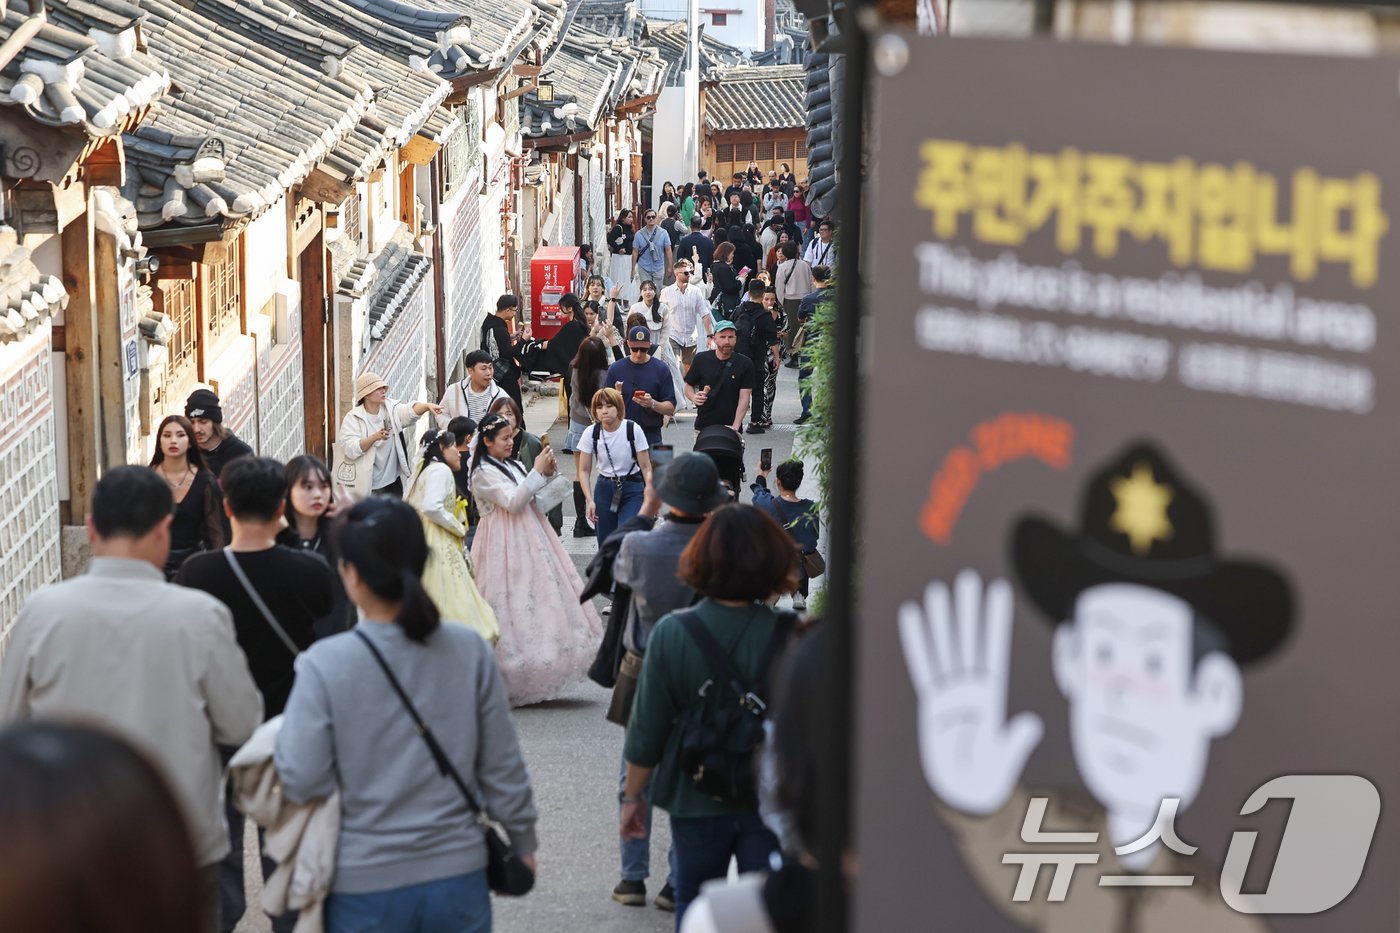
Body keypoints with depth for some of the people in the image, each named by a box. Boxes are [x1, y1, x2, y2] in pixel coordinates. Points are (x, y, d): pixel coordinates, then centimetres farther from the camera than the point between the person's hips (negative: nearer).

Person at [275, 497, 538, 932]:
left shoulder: (327, 663, -14)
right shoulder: (469, 651, -5)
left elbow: (300, 782, -13)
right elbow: (503, 768, 2)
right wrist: (523, 842, 17)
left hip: (367, 887, -2)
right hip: (459, 878, 2)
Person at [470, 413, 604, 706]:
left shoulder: (514, 466, 14)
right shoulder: (484, 473, -8)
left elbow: (537, 504, 13)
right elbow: (513, 502, -18)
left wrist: (550, 473, 0)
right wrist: (538, 472, -18)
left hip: (530, 540, 8)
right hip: (506, 546, -8)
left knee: (541, 597, 5)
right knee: (514, 605, -8)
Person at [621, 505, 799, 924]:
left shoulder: (671, 634, -13)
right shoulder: (789, 636, -13)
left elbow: (647, 730, -6)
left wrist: (632, 795, 7)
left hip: (696, 801, 1)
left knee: (694, 905, 19)